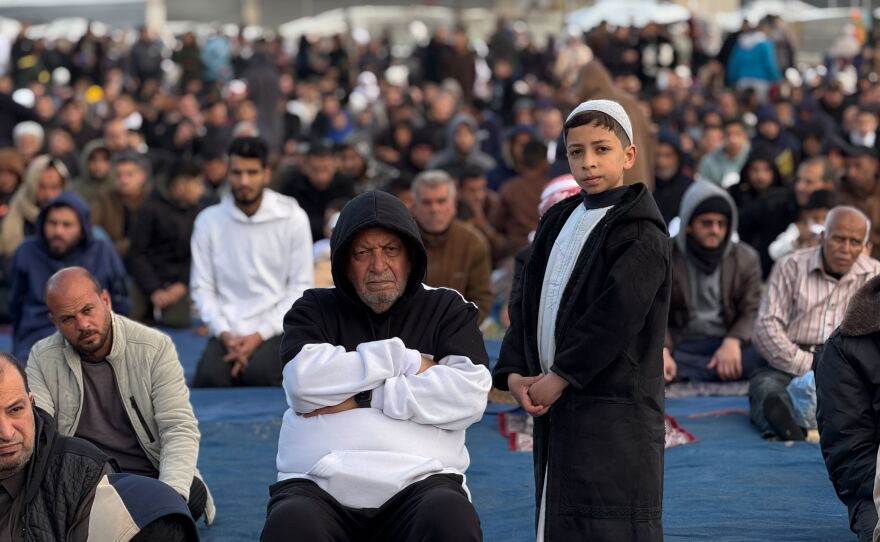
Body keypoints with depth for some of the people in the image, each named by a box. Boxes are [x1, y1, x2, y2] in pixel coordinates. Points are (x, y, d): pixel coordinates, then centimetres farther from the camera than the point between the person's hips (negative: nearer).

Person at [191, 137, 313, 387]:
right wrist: (224, 333, -13)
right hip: (228, 331, 1)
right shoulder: (209, 221, 4)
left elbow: (301, 287, -1)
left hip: (276, 330, -1)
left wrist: (260, 335, -11)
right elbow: (202, 287, 4)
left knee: (259, 373, -31)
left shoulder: (292, 218, -1)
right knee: (209, 378, -27)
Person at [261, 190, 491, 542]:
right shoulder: (315, 310, 17)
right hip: (318, 486, 0)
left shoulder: (447, 310, 16)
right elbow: (304, 381, -4)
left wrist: (365, 398, -4)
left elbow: (469, 395, -2)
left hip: (419, 483, 0)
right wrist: (405, 360, -1)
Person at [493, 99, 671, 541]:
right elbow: (527, 303, 13)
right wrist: (514, 373, -1)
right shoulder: (558, 221, 16)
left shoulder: (640, 234, -8)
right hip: (554, 401, 8)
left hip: (614, 409, -8)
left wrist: (559, 377, -15)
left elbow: (616, 318, -17)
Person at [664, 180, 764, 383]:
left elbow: (752, 312, 3)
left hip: (729, 345, 1)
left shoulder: (745, 258, 9)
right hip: (683, 346, -1)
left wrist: (733, 342, -18)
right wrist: (662, 351, -21)